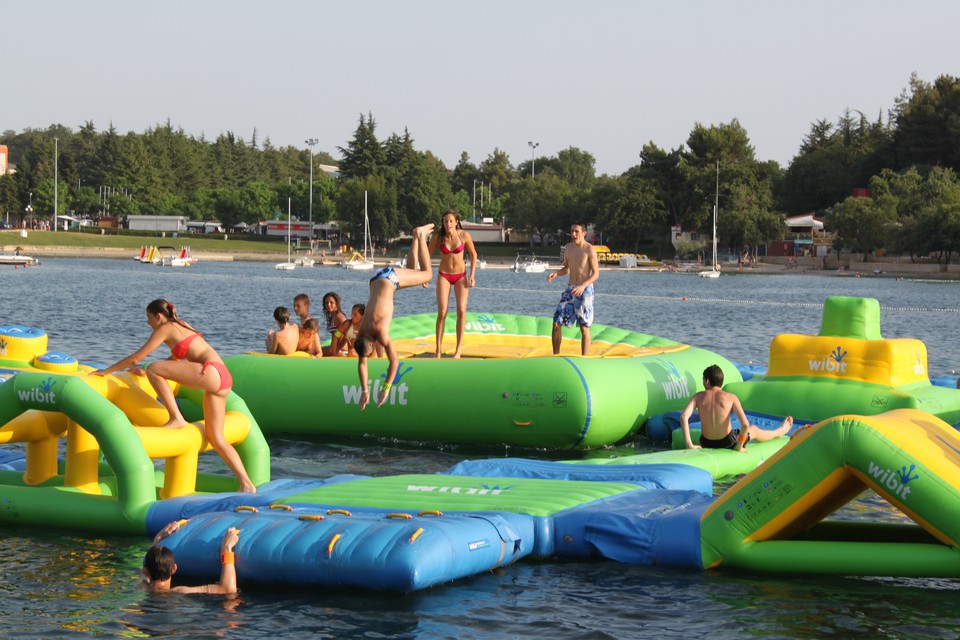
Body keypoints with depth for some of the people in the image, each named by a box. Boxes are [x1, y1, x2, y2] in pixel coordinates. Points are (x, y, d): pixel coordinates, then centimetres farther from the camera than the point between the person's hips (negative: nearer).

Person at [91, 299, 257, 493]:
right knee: (216, 439, 8)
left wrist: (107, 371, 14)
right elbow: (176, 358, 40)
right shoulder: (181, 326, 26)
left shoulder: (164, 329, 2)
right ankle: (247, 484, 2)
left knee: (153, 369, -12)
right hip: (222, 378, 9)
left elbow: (135, 358, 4)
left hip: (211, 372, -9)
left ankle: (176, 419, -11)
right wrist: (145, 371, 40)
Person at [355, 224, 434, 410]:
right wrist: (364, 391, -14)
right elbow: (362, 363, -8)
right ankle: (417, 236, 45)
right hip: (377, 279, 3)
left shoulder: (381, 332, -31)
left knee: (427, 274, 17)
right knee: (412, 270, 29)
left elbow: (394, 361, -31)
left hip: (389, 279, -3)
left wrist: (386, 389, -32)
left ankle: (421, 236, 25)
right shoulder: (361, 333, -17)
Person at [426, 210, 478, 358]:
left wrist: (472, 275, -5)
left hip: (461, 275, 0)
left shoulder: (464, 235, -14)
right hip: (444, 275, 0)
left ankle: (459, 349, -3)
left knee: (461, 310, -11)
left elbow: (473, 254, 0)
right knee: (442, 312, -11)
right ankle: (439, 348, 0)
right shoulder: (437, 237, -14)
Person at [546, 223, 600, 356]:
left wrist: (583, 286, -26)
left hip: (584, 290, -6)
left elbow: (596, 273, -11)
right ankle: (555, 356, 14)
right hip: (570, 290, 6)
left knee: (584, 327, -3)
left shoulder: (589, 250, -9)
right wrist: (556, 273, -2)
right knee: (556, 323, 2)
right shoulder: (568, 248, 9)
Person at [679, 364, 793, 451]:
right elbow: (745, 425, -20)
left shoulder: (698, 397, -6)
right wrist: (739, 446, -7)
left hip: (706, 444, 2)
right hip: (728, 444, -2)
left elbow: (684, 416, -20)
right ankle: (780, 431, 59)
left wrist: (689, 445, -20)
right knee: (754, 430, 30)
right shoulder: (731, 398, -12)